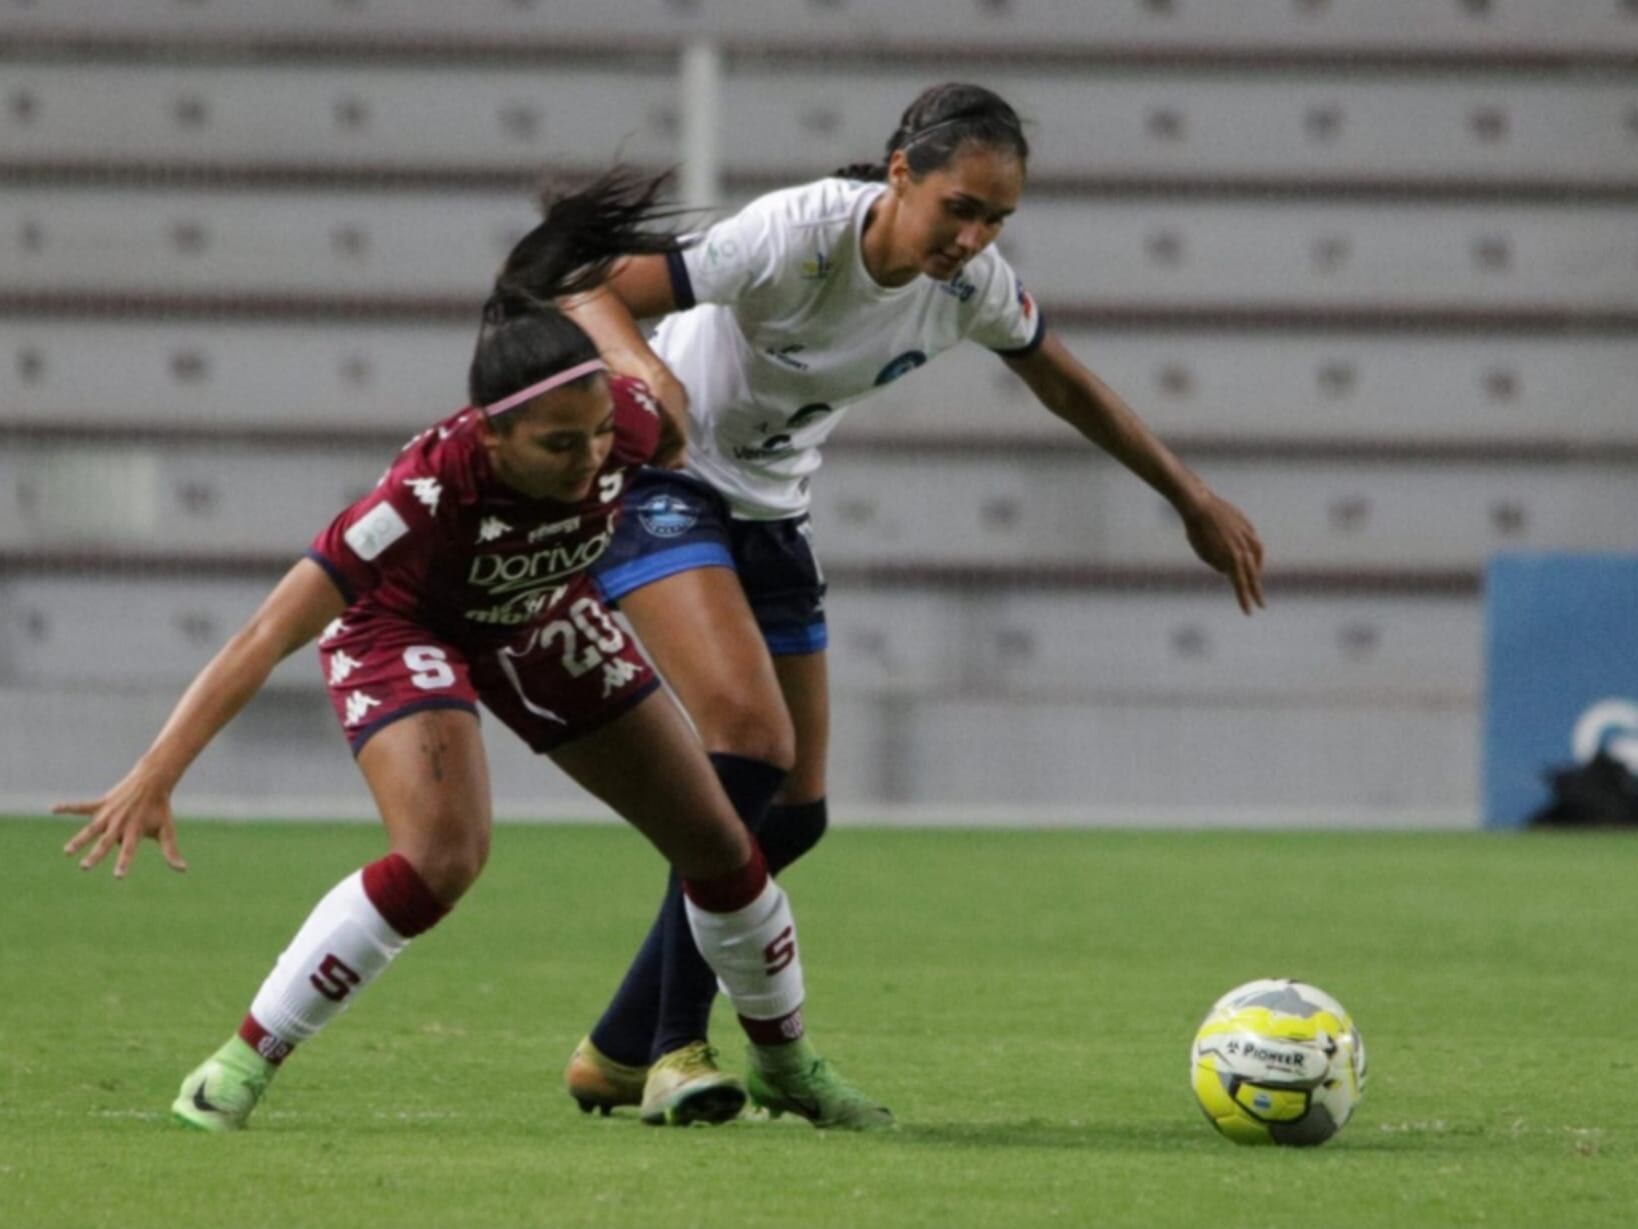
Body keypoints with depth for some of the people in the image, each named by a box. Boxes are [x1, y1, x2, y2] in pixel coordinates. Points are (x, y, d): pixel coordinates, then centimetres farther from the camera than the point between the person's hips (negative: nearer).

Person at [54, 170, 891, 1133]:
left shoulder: (635, 420, -32)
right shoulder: (435, 488, -44)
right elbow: (268, 637, -44)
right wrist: (155, 777, -48)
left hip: (538, 620, 5)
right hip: (403, 628, -5)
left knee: (719, 843, 7)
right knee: (445, 855, -31)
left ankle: (787, 1062, 34)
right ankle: (241, 1067, -16)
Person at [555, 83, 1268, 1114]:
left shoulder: (972, 284, -9)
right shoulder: (798, 235, -29)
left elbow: (1066, 383, 11)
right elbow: (592, 291, -29)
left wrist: (1195, 500, 14)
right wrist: (642, 369, -50)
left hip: (771, 512, 7)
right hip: (661, 483, -7)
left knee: (793, 813, 4)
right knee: (751, 738, -26)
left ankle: (621, 1052, 16)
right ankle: (675, 1047, -17)